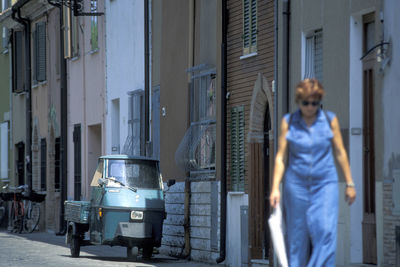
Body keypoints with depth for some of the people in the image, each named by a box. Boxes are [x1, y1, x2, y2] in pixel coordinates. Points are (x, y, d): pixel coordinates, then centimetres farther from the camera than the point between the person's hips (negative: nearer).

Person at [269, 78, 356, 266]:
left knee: (325, 231, -12)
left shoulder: (330, 120, 2)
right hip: (296, 185, 0)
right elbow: (281, 157, 1)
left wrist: (349, 183, 9)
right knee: (297, 235, 4)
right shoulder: (288, 122, 1)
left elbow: (340, 153, 8)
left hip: (325, 183, 0)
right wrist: (275, 188, -5)